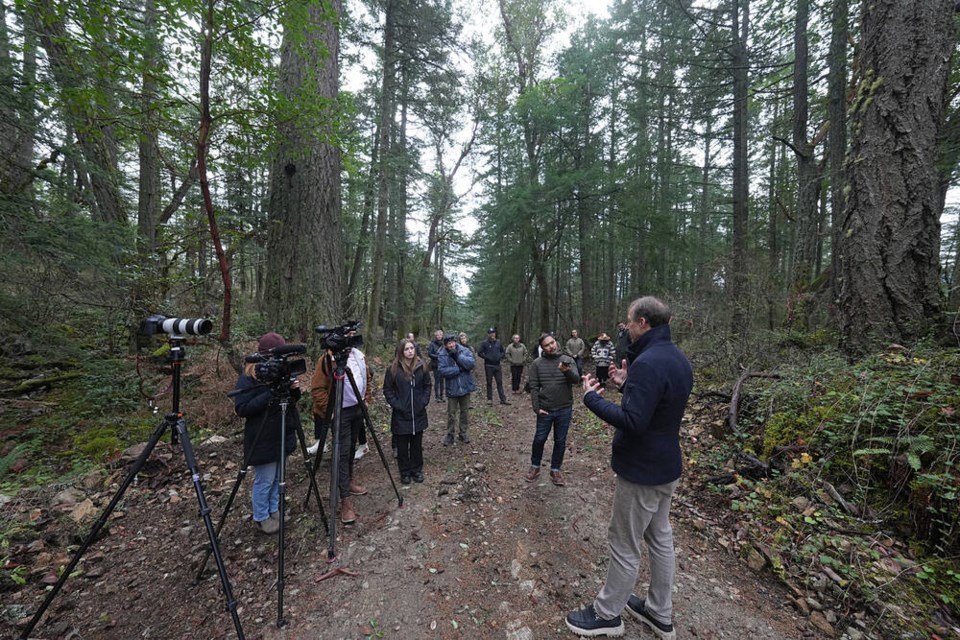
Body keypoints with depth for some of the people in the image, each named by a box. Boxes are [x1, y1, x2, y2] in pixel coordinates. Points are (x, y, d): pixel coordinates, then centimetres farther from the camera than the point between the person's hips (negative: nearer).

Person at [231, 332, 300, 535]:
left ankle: (273, 509, 36)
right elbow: (241, 409, -18)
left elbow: (291, 400, 10)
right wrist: (270, 394, -28)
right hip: (262, 438, -6)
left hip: (282, 434, 6)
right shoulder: (248, 377, -14)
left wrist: (294, 391, -13)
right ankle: (261, 517, 26)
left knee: (278, 476, 18)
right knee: (265, 479, 6)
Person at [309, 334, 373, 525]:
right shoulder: (327, 359, -16)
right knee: (343, 452, -5)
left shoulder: (359, 356, 4)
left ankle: (349, 480, 38)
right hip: (340, 412, -6)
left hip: (358, 409, 6)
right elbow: (317, 389, -15)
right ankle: (346, 499, 1)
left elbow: (368, 378, 17)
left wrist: (367, 398, 10)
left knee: (352, 448, 19)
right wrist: (329, 409, -16)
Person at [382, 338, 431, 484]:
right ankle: (405, 472, 27)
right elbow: (387, 390, -3)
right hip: (401, 415, -2)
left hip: (418, 414, 2)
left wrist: (424, 401, -3)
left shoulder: (421, 367, -2)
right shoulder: (393, 369, -10)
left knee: (417, 445, 15)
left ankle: (417, 470, 31)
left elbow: (427, 386, 8)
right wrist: (396, 404, -11)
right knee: (402, 446, 10)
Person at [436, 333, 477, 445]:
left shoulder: (464, 351, -6)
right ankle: (450, 435, 25)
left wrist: (458, 356, -25)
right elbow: (441, 371, -21)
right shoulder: (442, 355, -9)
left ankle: (464, 434, 30)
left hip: (465, 387, 1)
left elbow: (472, 363, -20)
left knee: (465, 412, 14)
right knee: (451, 413, 9)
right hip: (452, 389, -1)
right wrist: (458, 369, -22)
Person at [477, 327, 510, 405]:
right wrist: (487, 357, -14)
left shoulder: (499, 342, 7)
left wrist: (501, 356, -4)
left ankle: (503, 399, 9)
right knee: (489, 383, 6)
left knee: (500, 382, 4)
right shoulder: (485, 343, -4)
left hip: (497, 365, 3)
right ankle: (489, 399, 16)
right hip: (488, 366, -3)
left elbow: (503, 352, 17)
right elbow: (479, 353, -3)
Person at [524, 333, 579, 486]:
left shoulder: (568, 360, -3)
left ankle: (555, 470, 28)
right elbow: (533, 387, -3)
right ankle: (535, 466, 31)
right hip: (545, 410, 0)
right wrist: (536, 408, -9)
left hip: (564, 410, 1)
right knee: (539, 439, 10)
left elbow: (576, 379, -16)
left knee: (560, 441, 12)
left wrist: (567, 371, -37)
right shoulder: (537, 363, -4)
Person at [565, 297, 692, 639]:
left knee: (625, 546, 8)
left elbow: (632, 422, -31)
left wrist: (591, 397, -20)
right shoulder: (678, 358, 5)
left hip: (642, 471, -9)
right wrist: (627, 385, 8)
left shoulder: (647, 362, -27)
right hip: (666, 466, 9)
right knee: (660, 540, 21)